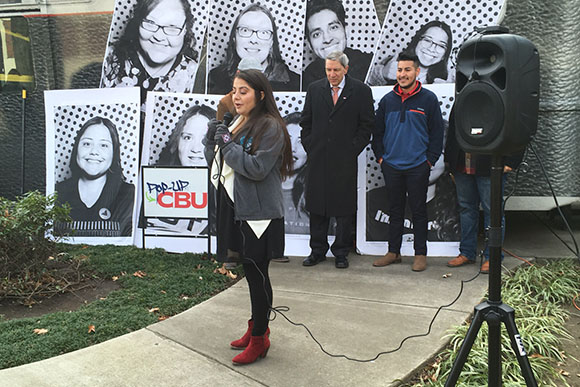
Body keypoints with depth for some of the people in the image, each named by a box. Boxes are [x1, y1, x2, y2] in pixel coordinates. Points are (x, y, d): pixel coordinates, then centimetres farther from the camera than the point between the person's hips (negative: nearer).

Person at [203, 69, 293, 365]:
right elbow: (216, 162, 16)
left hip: (259, 214, -8)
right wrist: (212, 139, -2)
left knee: (256, 273, 0)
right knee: (251, 271, 18)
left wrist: (228, 143, -17)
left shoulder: (270, 127, -12)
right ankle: (257, 326, 33)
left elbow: (257, 168, -21)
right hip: (236, 208, 8)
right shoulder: (236, 124, 14)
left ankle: (259, 339, 14)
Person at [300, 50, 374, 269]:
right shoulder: (314, 89, 10)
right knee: (316, 207, 8)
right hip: (317, 159, 3)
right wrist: (309, 148, 4)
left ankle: (341, 253, 16)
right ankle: (318, 250, 20)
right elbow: (306, 122, 13)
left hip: (345, 160, -2)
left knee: (344, 208, 3)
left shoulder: (361, 91, 1)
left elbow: (366, 124, 1)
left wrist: (353, 150, -6)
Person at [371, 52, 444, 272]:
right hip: (392, 166, 3)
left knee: (418, 211, 4)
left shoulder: (428, 99, -1)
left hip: (418, 167, -3)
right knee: (395, 210, 11)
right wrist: (380, 157, 6)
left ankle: (420, 254, 14)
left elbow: (437, 133, 0)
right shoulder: (388, 100, 8)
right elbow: (377, 132, 14)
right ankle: (393, 252, 20)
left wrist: (430, 160, -5)